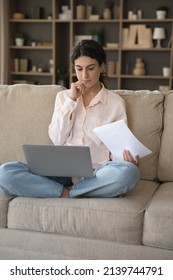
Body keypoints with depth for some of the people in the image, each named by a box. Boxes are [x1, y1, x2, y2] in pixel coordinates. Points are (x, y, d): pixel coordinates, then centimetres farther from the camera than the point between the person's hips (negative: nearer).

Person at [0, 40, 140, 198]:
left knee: (129, 173, -37)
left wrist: (129, 160, -18)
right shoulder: (63, 96, 15)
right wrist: (71, 101, -3)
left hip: (96, 173, -1)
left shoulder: (116, 102, 8)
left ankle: (66, 192, -19)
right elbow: (57, 139, 3)